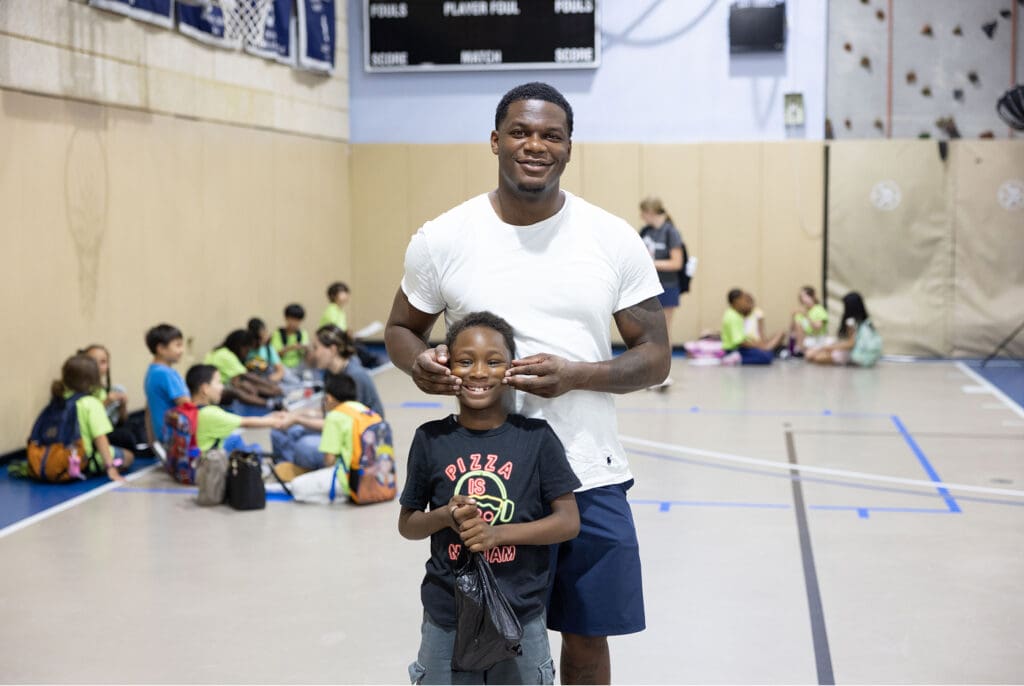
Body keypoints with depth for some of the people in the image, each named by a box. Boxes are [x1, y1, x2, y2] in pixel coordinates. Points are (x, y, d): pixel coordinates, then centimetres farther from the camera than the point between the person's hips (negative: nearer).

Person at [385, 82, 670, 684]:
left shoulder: (614, 239, -2)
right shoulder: (442, 239, -2)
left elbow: (655, 358, 0)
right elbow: (401, 329, 12)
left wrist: (575, 376, -18)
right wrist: (419, 364, -13)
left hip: (588, 476, 1)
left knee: (587, 636, 13)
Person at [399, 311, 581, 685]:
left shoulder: (535, 437, -6)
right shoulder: (431, 439, -2)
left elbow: (569, 521, -7)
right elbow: (407, 524, 7)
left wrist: (499, 532, -19)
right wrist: (445, 517, -14)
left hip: (521, 615, -1)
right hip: (447, 616, 1)